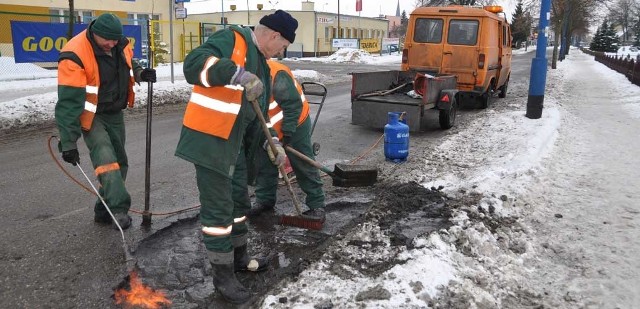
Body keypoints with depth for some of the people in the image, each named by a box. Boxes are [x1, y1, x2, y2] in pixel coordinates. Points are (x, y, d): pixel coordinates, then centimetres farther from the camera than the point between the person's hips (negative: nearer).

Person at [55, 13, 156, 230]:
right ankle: (119, 209, -17)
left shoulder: (120, 44, -8)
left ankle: (105, 210, 21)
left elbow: (129, 64, 17)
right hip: (91, 117, -7)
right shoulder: (75, 55, -27)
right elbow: (69, 103, -28)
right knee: (106, 159, -21)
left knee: (119, 161, 9)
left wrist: (139, 73, -8)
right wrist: (69, 142, -28)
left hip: (115, 113, 7)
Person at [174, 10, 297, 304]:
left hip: (235, 142, 10)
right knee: (218, 206, -2)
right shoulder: (231, 38, -11)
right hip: (209, 139, -10)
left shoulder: (260, 62, 17)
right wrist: (237, 73, -35)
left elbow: (258, 110, 24)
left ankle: (238, 256, 37)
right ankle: (223, 273, 12)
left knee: (238, 200, 19)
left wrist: (274, 143, 21)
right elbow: (194, 64, -27)